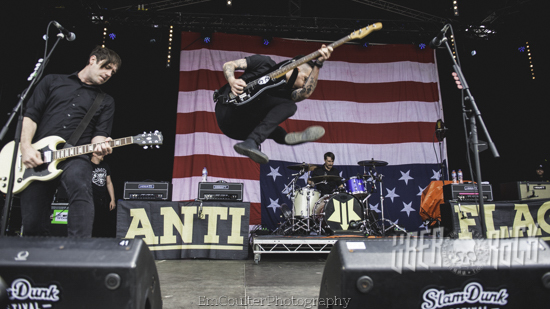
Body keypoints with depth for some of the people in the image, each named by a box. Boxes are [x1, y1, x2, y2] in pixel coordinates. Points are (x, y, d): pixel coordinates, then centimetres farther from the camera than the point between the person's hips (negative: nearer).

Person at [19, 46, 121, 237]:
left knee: (80, 186, -37)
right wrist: (26, 147, -4)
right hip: (36, 159, 1)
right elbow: (31, 115, 11)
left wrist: (100, 144, -19)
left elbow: (100, 133, 6)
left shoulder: (106, 101, 18)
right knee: (32, 226, -3)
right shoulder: (53, 81, 18)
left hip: (74, 158, -1)